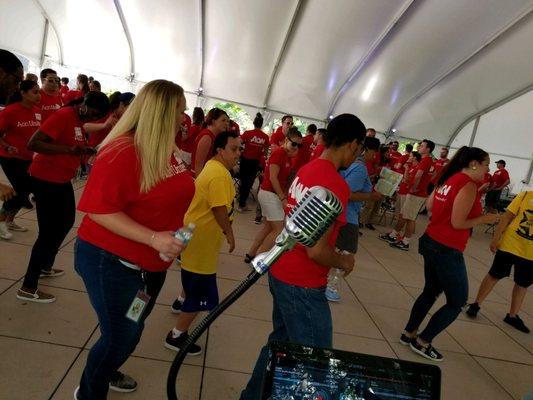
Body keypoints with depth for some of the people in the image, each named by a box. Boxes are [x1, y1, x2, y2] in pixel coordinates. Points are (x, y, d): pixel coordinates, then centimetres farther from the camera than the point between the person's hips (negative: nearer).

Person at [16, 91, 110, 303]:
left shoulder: (79, 120, 9)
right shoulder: (63, 116, -20)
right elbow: (33, 144, -27)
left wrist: (87, 150, -4)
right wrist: (69, 150, -36)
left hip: (62, 180, 10)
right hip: (46, 180, -10)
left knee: (66, 222, 20)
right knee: (48, 233, -4)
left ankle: (45, 267, 39)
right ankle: (27, 288, 8)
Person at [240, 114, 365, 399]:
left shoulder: (305, 170, 4)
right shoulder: (336, 185, -23)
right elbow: (317, 250, -24)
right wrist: (344, 262, -6)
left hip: (280, 272, 9)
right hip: (302, 284, -9)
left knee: (280, 340, 27)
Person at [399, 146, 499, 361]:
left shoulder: (448, 179, 8)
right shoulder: (468, 185, -17)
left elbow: (429, 205, 15)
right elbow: (458, 223, -19)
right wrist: (486, 218, -7)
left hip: (431, 242, 9)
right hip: (447, 250, -9)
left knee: (431, 291, 23)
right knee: (457, 301, 8)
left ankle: (409, 333, 31)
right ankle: (423, 342, 16)